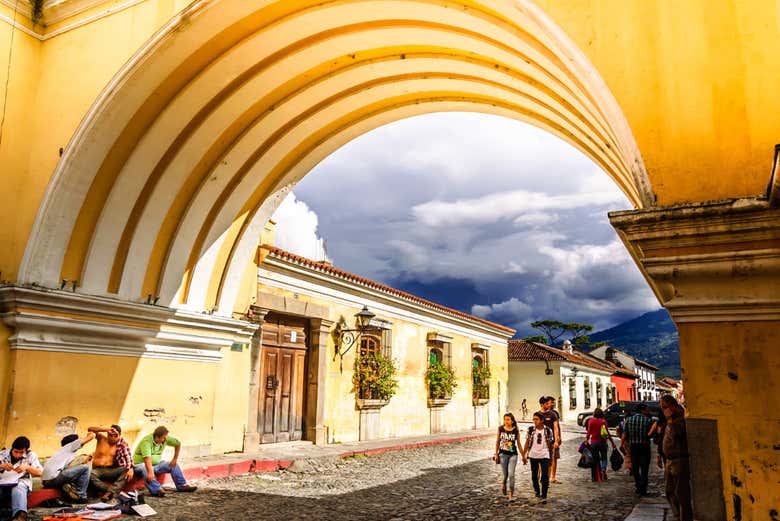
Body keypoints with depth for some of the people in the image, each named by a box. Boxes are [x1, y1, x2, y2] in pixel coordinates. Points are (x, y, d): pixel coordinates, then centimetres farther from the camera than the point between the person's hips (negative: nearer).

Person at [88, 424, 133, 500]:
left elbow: (128, 455, -13)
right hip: (98, 470, 0)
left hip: (112, 470, 0)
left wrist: (130, 468, -31)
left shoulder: (121, 443, 1)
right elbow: (90, 429, -9)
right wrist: (106, 429, -22)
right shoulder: (102, 437, 3)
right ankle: (112, 491, -32)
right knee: (89, 475, -34)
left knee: (126, 471, -28)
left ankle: (109, 492, -41)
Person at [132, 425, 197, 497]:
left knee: (174, 465, -3)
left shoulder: (165, 439, -7)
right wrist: (150, 473, -50)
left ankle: (182, 486, -1)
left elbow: (178, 443, 6)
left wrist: (175, 459, 3)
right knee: (145, 470, -38)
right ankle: (157, 490, -53)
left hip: (156, 463, 7)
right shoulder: (147, 441, -27)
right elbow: (147, 458, -40)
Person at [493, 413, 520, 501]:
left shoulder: (516, 431, -5)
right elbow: (497, 441, 6)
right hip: (503, 454, 1)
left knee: (511, 474, -11)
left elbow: (518, 443, 4)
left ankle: (510, 493, 0)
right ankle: (504, 485, 39)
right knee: (505, 475, 9)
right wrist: (496, 454, 7)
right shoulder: (500, 429, -3)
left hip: (513, 454, -1)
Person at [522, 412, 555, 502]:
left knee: (545, 476, -7)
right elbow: (527, 443, 3)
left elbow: (550, 444, 6)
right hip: (533, 455, 2)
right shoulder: (531, 429, -3)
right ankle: (537, 491, 33)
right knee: (534, 475, 12)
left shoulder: (548, 430, -5)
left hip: (544, 455, -2)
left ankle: (544, 496, -2)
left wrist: (551, 457, 10)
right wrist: (524, 455, 1)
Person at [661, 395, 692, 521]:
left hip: (680, 461, -10)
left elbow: (674, 434, -28)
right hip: (670, 461, 10)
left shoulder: (681, 419, -14)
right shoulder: (671, 420, 16)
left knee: (681, 493, -5)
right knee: (669, 492, 17)